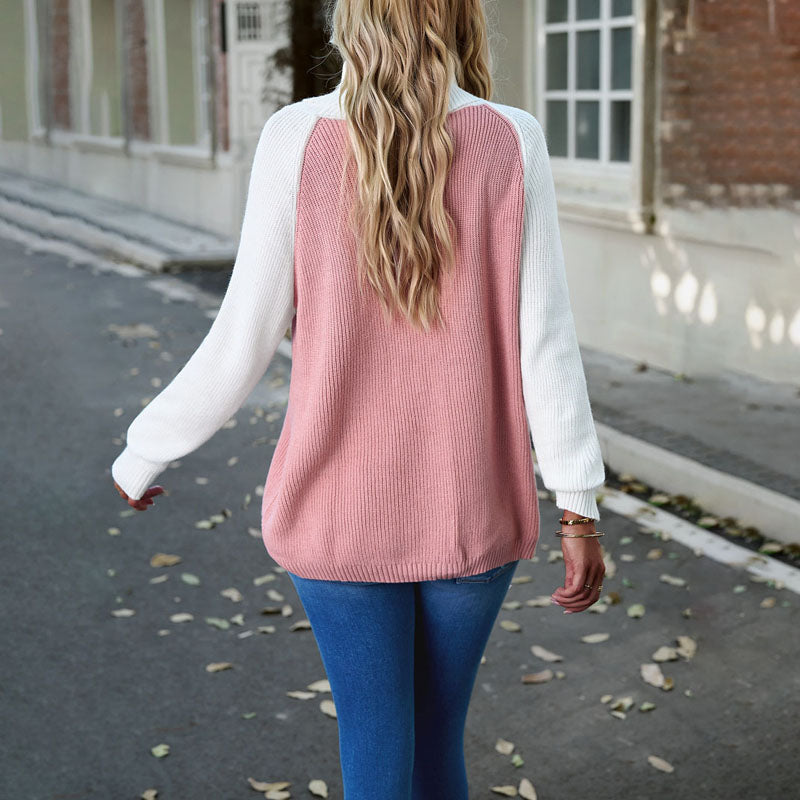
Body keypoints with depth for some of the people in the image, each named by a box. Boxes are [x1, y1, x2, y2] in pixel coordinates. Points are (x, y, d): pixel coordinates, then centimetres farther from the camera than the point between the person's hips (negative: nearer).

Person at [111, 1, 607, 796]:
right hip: (473, 507, 1)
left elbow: (244, 341, -9)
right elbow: (544, 340, -9)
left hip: (341, 506, -1)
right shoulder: (513, 142, -8)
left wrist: (141, 455, 7)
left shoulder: (296, 137, -11)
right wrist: (579, 511, -2)